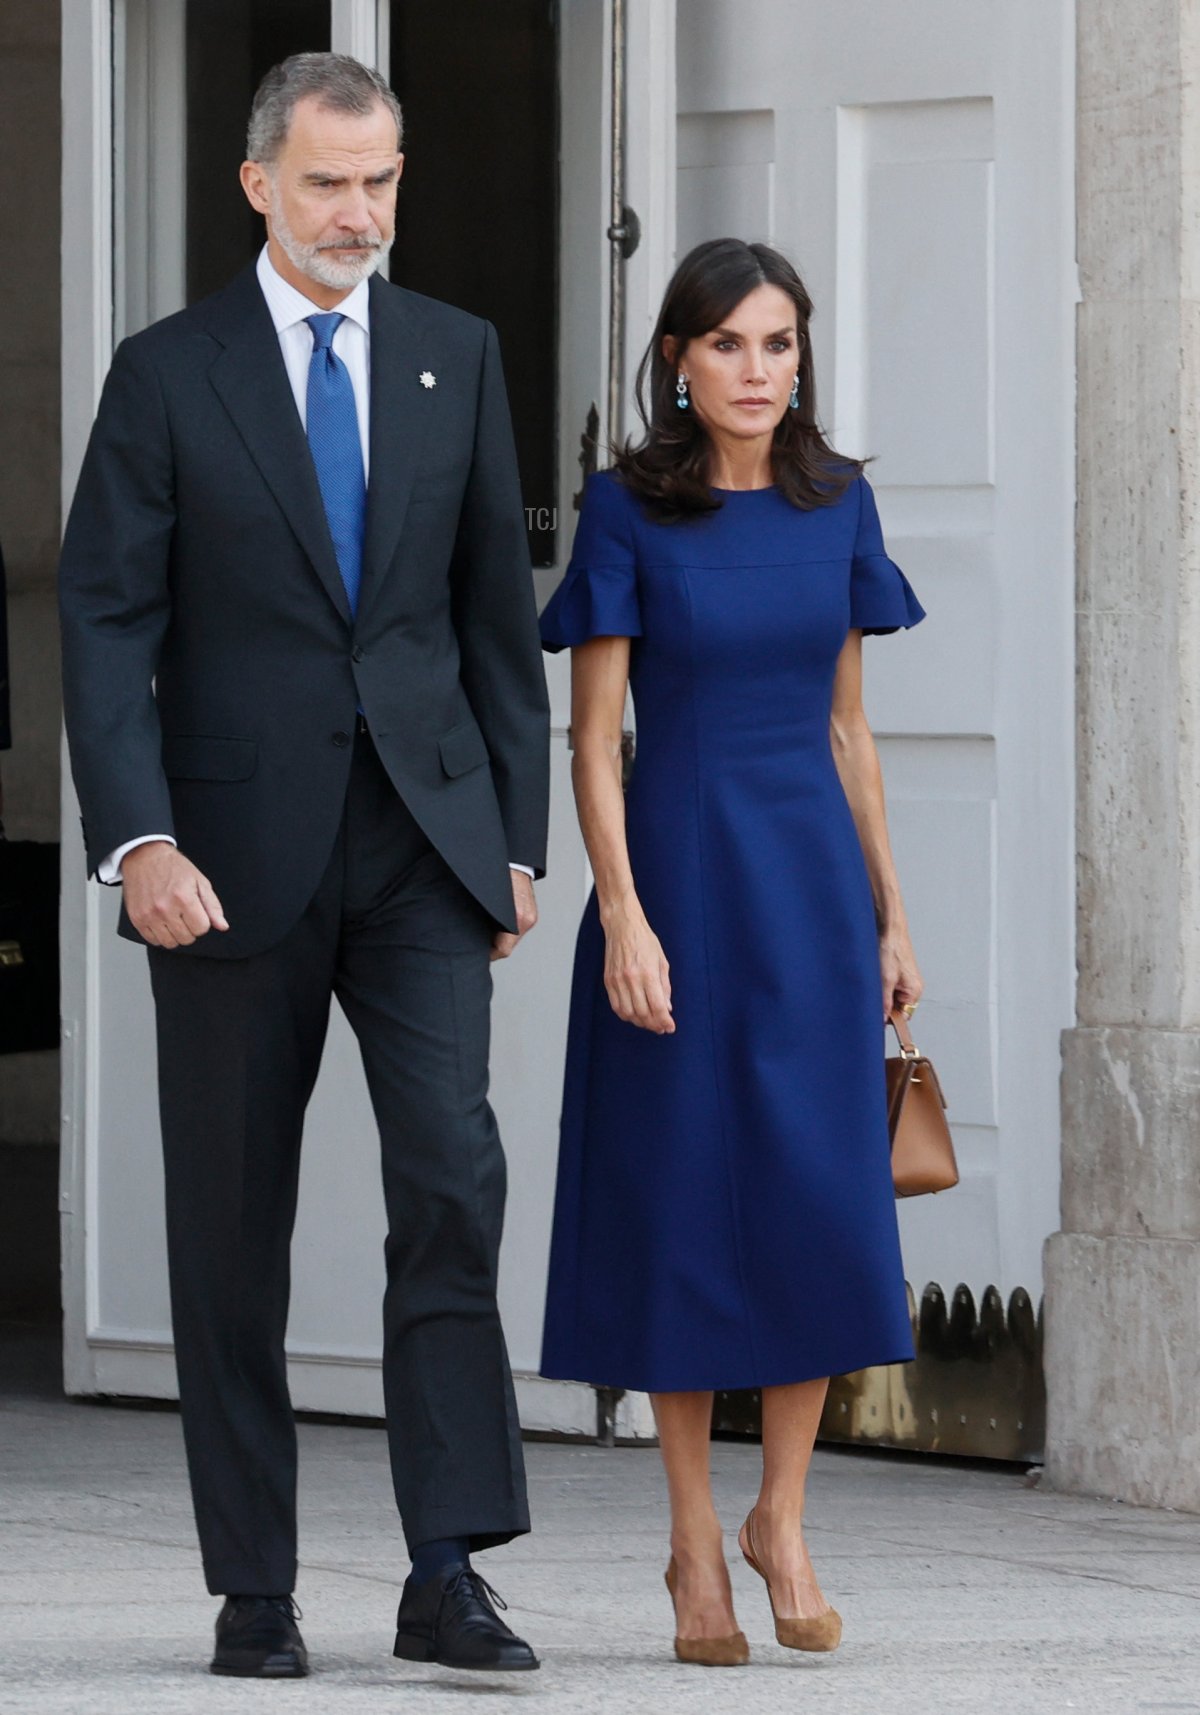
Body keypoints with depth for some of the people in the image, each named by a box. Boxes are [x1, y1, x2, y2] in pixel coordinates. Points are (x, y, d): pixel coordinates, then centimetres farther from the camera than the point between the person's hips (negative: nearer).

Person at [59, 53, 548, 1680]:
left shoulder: (457, 355, 9)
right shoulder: (169, 374, 0)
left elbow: (499, 609, 12)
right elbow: (105, 625, -5)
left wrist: (520, 832, 8)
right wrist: (139, 843, -18)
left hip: (423, 842, 1)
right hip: (236, 856, -1)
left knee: (453, 1170, -14)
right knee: (233, 1226, 4)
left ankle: (448, 1572, -13)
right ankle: (255, 1589, 12)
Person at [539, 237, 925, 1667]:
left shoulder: (834, 505, 7)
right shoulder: (628, 511, -4)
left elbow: (844, 727, 12)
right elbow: (593, 738, -5)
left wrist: (889, 917, 10)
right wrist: (624, 917, -15)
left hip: (812, 874, 3)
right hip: (676, 868, -3)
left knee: (823, 1202, -4)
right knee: (685, 1210, 1)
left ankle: (781, 1516, 10)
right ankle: (694, 1544, 10)